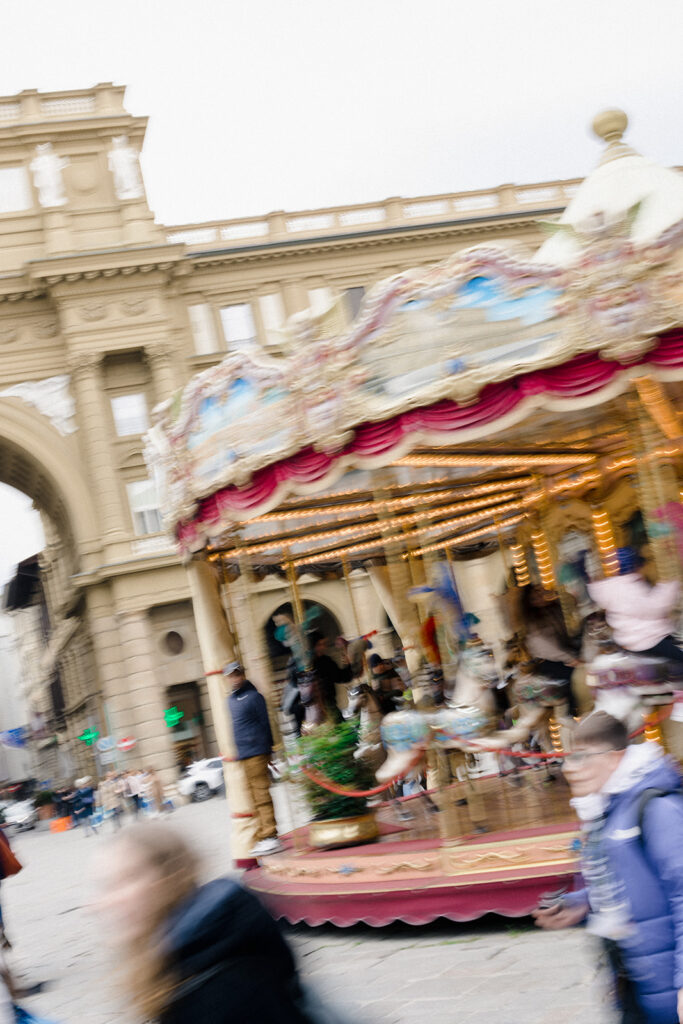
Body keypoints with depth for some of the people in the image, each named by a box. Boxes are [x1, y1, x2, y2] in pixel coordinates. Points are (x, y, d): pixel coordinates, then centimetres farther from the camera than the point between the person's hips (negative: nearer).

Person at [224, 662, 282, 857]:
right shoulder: (231, 700, 18)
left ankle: (270, 836, -9)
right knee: (255, 799, 12)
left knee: (262, 796, -10)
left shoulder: (253, 696, -5)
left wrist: (267, 750, -10)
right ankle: (263, 837, 17)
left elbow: (264, 723, -6)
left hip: (256, 753, -8)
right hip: (243, 756, 8)